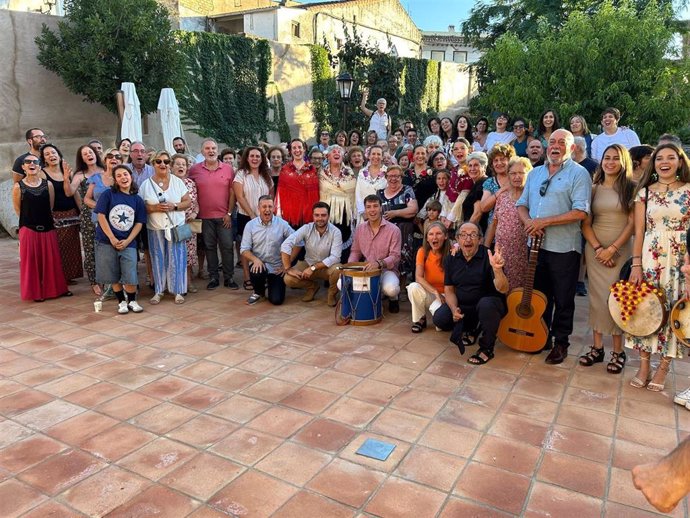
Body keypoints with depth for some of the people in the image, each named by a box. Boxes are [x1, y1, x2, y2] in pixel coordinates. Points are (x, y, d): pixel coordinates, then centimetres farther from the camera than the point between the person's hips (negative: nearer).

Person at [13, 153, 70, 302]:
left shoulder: (48, 184, 1)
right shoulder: (18, 187, -4)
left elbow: (51, 207, 6)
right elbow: (18, 209, 2)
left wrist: (44, 220, 4)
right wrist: (31, 220, 5)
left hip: (48, 228, 2)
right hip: (28, 229, -2)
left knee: (52, 260, 8)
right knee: (32, 261, 4)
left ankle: (56, 288, 21)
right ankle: (35, 292, 15)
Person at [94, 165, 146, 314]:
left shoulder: (137, 199, 5)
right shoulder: (108, 194, -1)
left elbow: (139, 223, 3)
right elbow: (101, 216, -6)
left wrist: (127, 241, -8)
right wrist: (112, 238, -11)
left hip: (128, 243, 1)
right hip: (107, 242, -1)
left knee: (130, 276, -4)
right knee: (114, 276, 6)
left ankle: (132, 301, 17)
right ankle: (121, 302, 22)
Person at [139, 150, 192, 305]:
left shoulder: (177, 182, 3)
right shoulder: (146, 184, 2)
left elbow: (188, 202, 2)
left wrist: (174, 206, -14)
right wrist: (154, 208, -16)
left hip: (176, 227, 0)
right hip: (155, 228, 0)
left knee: (176, 259, 2)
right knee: (158, 260, 7)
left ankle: (178, 291, 12)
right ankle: (159, 291, 18)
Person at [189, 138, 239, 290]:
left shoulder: (228, 169, 1)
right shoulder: (194, 170, 2)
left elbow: (232, 193, 1)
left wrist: (229, 213, -3)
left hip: (224, 216, -1)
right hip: (205, 216, 1)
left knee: (227, 247, 2)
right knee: (210, 247, 8)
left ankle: (228, 277, 12)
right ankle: (213, 277, 18)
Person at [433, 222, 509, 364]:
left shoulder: (489, 257, -18)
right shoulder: (451, 259, -2)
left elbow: (503, 290, -28)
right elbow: (449, 290, 4)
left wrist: (497, 270, -48)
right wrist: (454, 309, -16)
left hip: (489, 304, -4)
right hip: (462, 306, 4)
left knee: (486, 304, -38)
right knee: (440, 319, -20)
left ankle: (487, 348, -12)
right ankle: (472, 329, 12)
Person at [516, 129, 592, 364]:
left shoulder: (578, 174, -7)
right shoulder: (535, 173, 13)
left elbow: (580, 212, -17)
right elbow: (522, 204, 13)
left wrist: (545, 222, -20)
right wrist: (528, 222, -8)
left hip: (564, 247, -5)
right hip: (536, 245, 6)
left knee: (563, 300, 7)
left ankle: (561, 343, 22)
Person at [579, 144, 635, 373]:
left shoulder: (630, 188, 1)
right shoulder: (593, 189, 9)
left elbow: (633, 223, -6)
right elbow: (585, 223, 5)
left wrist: (612, 249, -13)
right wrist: (597, 248, -8)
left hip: (621, 250, -3)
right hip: (595, 249, 3)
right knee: (597, 297, 5)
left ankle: (618, 352, 6)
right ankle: (597, 347, 13)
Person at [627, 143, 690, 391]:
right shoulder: (645, 192, 6)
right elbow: (639, 230, 3)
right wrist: (636, 264, -4)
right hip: (650, 259, 1)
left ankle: (663, 368, 14)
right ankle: (644, 365, 14)